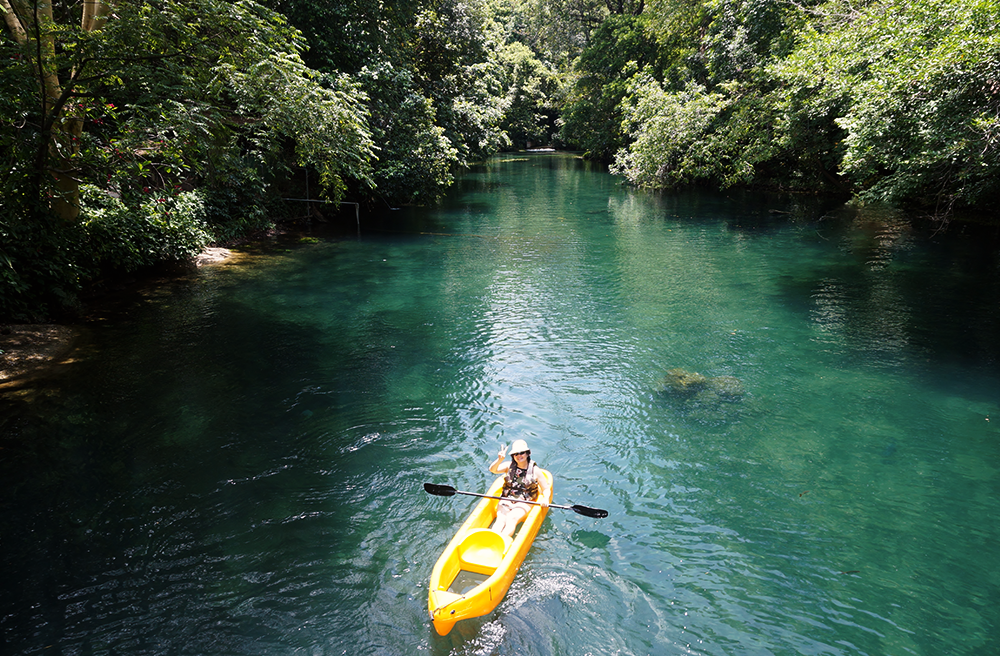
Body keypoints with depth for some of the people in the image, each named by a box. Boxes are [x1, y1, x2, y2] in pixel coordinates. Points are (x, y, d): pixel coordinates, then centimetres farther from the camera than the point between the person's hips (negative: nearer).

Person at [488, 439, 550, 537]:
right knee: (501, 519, -25)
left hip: (524, 504, -2)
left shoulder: (535, 470, 4)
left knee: (511, 519, -30)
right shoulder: (509, 466, 7)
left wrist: (545, 499, -15)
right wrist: (500, 460, -29)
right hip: (506, 500, 2)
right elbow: (492, 470, -9)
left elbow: (546, 489, 8)